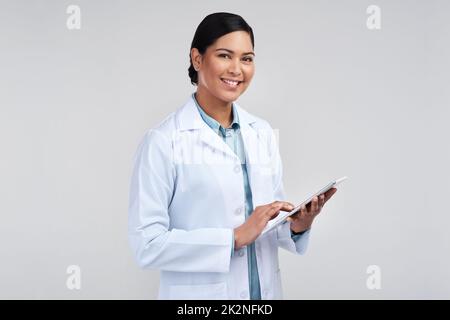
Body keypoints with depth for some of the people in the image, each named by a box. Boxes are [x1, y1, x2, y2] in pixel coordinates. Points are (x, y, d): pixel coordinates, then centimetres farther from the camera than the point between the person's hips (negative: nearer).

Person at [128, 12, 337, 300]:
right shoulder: (163, 141, -14)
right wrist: (235, 237, -23)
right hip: (199, 292, -5)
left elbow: (270, 219, 9)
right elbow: (147, 244, -18)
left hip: (266, 290, 5)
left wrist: (297, 225, -11)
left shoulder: (263, 133, 2)